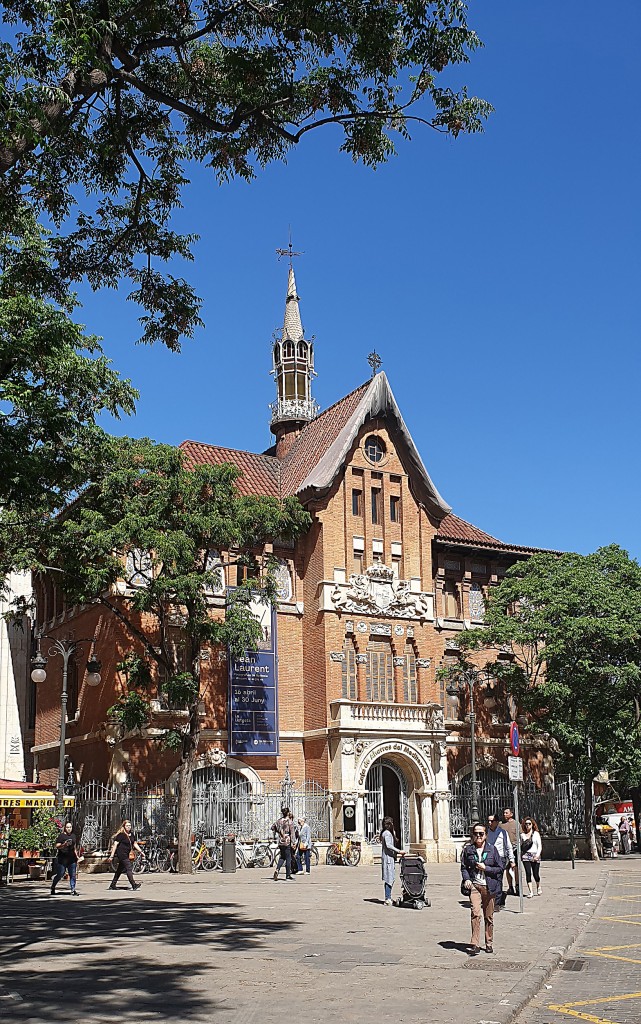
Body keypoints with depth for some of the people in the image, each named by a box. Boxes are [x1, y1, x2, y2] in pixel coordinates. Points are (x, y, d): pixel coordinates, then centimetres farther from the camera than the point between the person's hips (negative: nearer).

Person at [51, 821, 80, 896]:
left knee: (73, 875, 0)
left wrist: (76, 856, 17)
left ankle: (73, 890, 3)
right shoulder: (61, 836, -4)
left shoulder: (73, 836, 14)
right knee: (60, 875, 1)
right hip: (63, 859, -5)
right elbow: (57, 846, -10)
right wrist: (64, 845, -27)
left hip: (72, 859, 5)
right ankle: (53, 887, 23)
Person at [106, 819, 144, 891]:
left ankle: (112, 885, 21)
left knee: (120, 870, 13)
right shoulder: (121, 835, -12)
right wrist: (112, 856, -16)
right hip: (122, 854, -8)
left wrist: (141, 851, 11)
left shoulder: (132, 834, 10)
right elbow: (115, 845, -13)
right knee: (128, 868, -13)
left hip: (127, 855, 8)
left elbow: (135, 844, 18)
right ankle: (133, 885, -14)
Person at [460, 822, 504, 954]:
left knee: (489, 917, 9)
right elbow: (464, 867, 13)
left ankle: (489, 943, 24)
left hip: (489, 887, 1)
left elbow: (500, 868, 4)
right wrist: (466, 879, -4)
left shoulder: (491, 849, 2)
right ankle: (475, 944, -17)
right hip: (474, 885, -1)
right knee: (475, 913, -17)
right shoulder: (468, 850, 4)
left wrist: (486, 868, -8)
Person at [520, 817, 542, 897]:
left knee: (536, 874, 0)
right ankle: (530, 891, -6)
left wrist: (538, 854, -11)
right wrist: (520, 855, 6)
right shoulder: (522, 835, 9)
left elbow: (539, 845, 2)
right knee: (528, 873, -10)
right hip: (526, 855, 1)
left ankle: (538, 888, 29)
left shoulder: (536, 834, 5)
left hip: (535, 856, -1)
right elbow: (520, 846, 16)